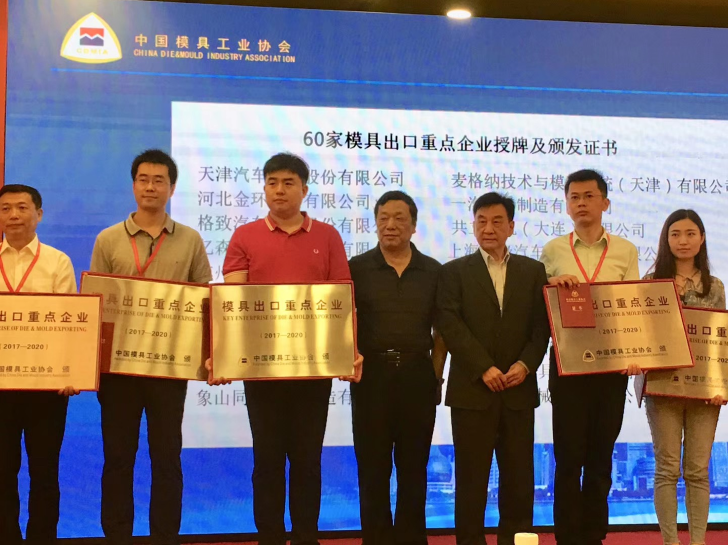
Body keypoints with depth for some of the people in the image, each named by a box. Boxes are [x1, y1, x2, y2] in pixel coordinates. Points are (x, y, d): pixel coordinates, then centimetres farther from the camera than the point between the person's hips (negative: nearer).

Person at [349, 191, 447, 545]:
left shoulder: (433, 271, 7)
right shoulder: (357, 268, 3)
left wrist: (437, 375, 2)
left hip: (418, 376, 1)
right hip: (372, 374, -1)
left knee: (413, 466, 9)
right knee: (372, 467, 3)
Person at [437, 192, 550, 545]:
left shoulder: (533, 271, 12)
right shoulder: (454, 271, 6)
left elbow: (542, 325, 6)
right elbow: (449, 324, -5)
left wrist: (525, 364, -10)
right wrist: (484, 368, -14)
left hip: (519, 390, 2)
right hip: (471, 389, -2)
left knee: (518, 476, 5)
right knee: (471, 476, 1)